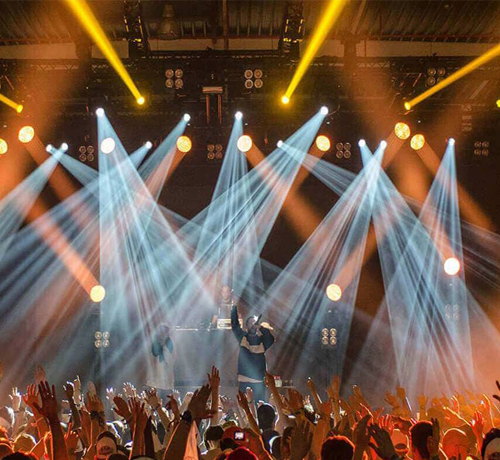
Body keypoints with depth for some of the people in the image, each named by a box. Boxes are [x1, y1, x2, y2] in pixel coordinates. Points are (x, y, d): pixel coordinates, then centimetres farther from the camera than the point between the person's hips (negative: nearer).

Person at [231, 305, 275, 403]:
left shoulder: (262, 339, 7)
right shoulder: (243, 337, 10)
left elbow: (271, 339, -13)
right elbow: (235, 325, 1)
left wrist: (261, 328, -28)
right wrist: (234, 307, -8)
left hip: (259, 382, -1)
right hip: (243, 381, 1)